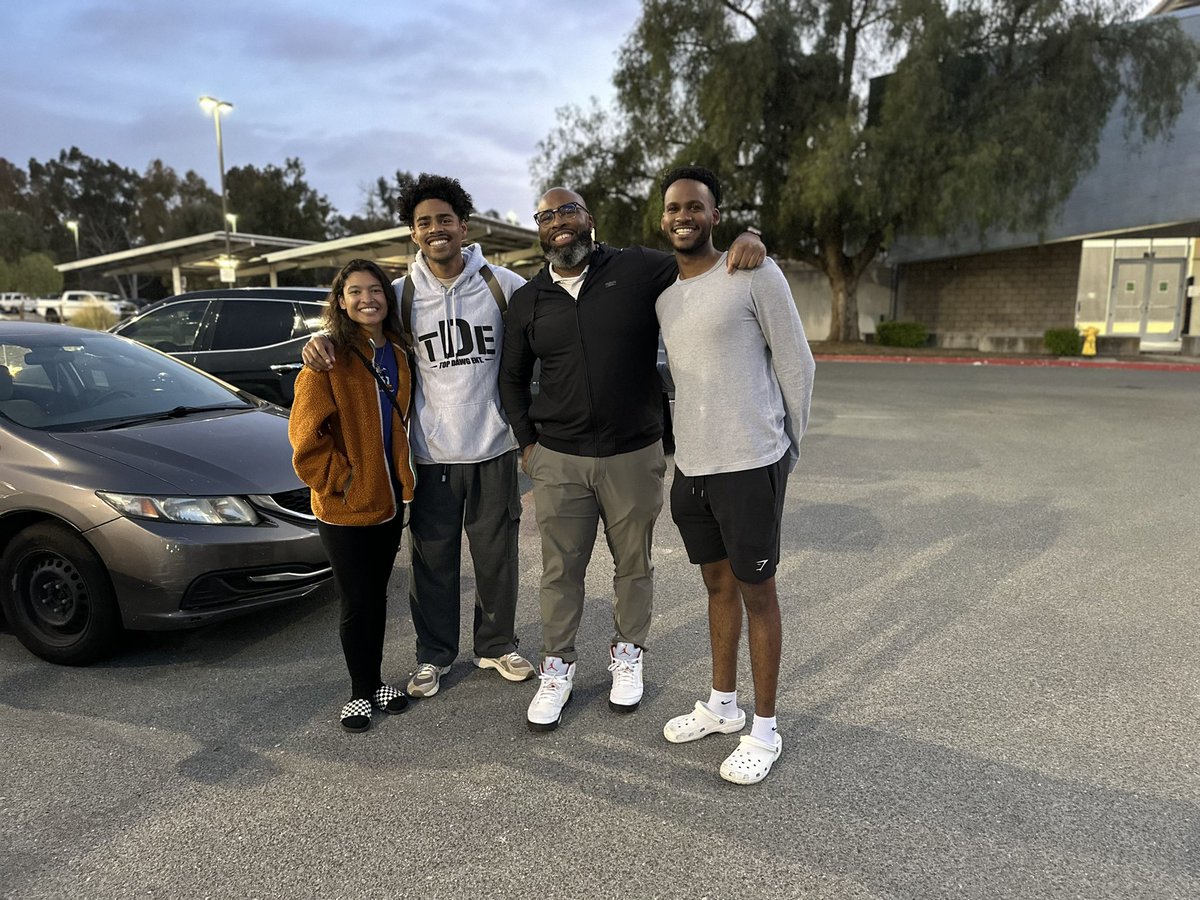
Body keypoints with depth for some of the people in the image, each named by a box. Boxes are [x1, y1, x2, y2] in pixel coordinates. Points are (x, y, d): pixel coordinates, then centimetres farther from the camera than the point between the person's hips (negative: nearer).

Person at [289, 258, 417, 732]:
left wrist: (401, 476, 11)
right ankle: (360, 691, 24)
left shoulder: (396, 355, 7)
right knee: (356, 601, 6)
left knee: (377, 594, 17)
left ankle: (375, 680, 32)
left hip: (388, 498, 5)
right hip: (344, 506, -5)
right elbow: (307, 434, -13)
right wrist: (339, 481, -14)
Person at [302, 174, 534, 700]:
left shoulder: (504, 284, -3)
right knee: (433, 561, 10)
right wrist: (320, 341, -14)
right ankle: (434, 654, 29)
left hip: (494, 445, 0)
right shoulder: (401, 294, -1)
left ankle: (497, 646, 33)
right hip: (432, 452, 0)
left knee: (497, 555, 13)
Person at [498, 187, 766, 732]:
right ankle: (557, 670, 28)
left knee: (633, 565, 13)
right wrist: (526, 441, 9)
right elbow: (512, 377, 17)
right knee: (560, 571, 10)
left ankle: (628, 657, 36)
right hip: (557, 461, 2)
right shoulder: (528, 302, 7)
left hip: (634, 456, -1)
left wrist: (746, 242, -21)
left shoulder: (639, 270, -3)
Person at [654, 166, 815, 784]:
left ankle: (764, 729, 20)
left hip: (750, 465, -6)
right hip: (690, 466, 6)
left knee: (756, 592, 4)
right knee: (718, 584, 17)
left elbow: (796, 364, -5)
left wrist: (788, 447, 1)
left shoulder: (755, 275, -9)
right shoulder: (662, 293, 10)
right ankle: (722, 705, 34)